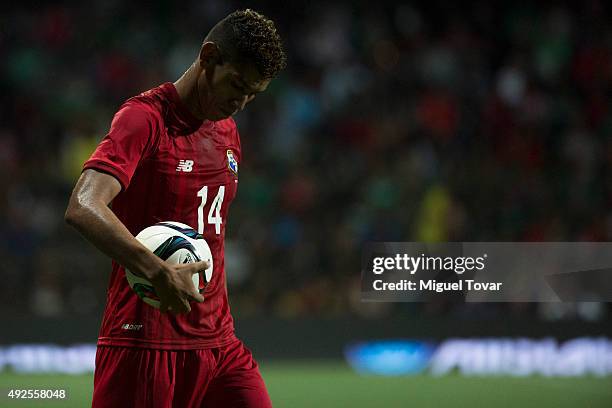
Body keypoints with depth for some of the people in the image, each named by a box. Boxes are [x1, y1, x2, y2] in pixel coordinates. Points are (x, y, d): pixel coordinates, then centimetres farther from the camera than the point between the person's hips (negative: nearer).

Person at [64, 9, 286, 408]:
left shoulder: (228, 131, 15)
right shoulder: (144, 118, -11)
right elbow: (83, 208, -26)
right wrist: (159, 271, -36)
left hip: (219, 341, 7)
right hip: (146, 341, -7)